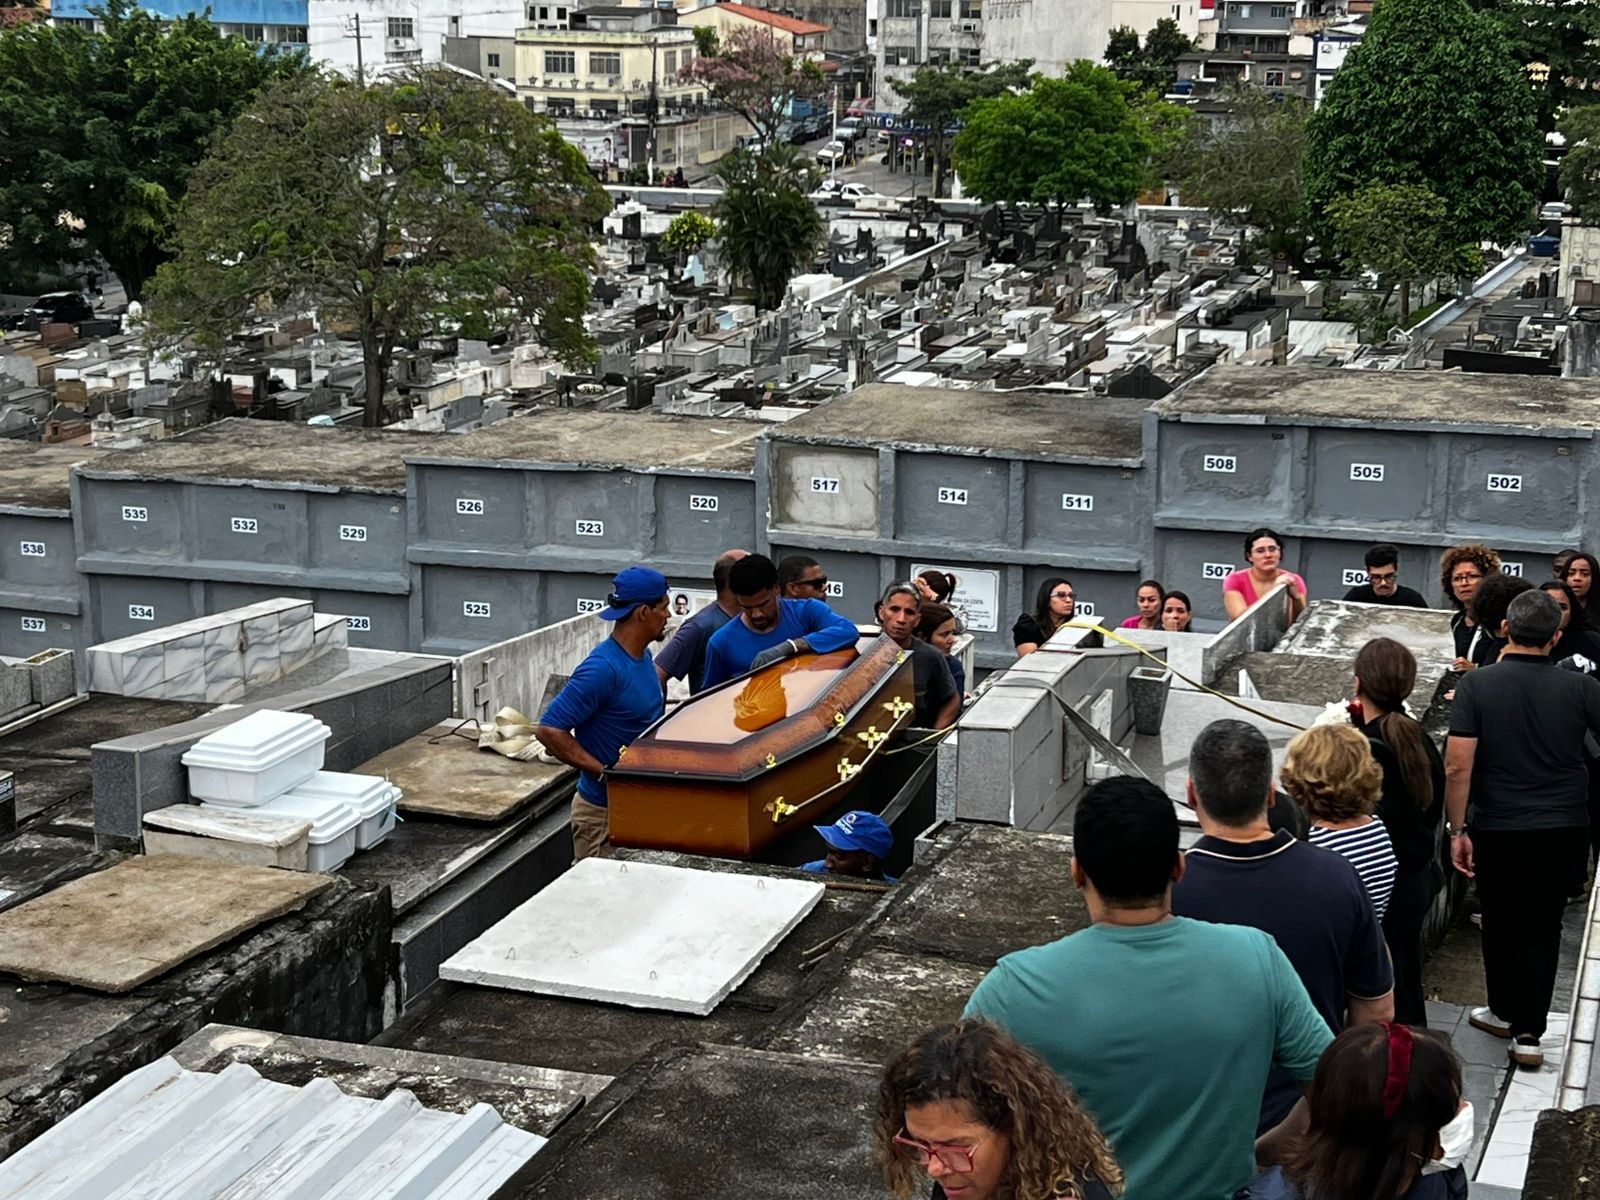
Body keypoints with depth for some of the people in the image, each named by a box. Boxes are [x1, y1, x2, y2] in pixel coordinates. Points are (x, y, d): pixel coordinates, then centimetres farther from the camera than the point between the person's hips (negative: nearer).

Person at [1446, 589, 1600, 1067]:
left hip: (1498, 830, -1)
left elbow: (1457, 767, -15)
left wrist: (1457, 830, -6)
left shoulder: (1477, 685, -12)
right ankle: (1528, 1031, 5)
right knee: (1543, 926, 10)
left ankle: (1505, 1012, 34)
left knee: (1501, 922, 18)